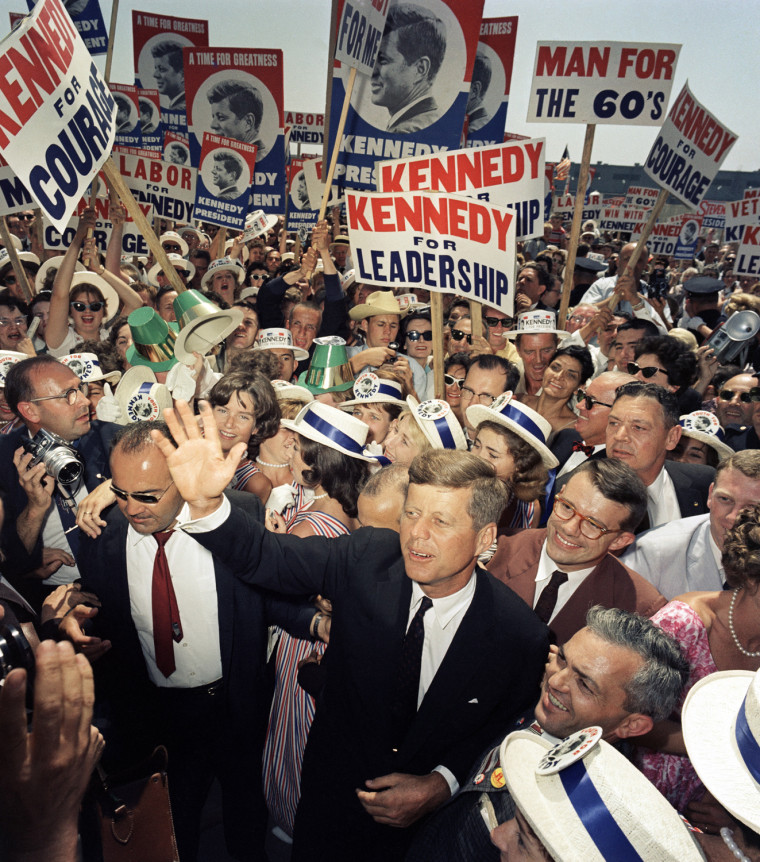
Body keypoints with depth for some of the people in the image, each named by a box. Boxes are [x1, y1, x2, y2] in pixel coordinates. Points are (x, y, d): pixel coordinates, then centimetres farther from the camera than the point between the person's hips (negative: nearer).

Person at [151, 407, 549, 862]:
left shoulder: (521, 637, -23)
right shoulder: (368, 556, -20)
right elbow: (269, 556, -22)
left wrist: (441, 784, -18)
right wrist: (206, 502, -39)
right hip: (333, 787, 2)